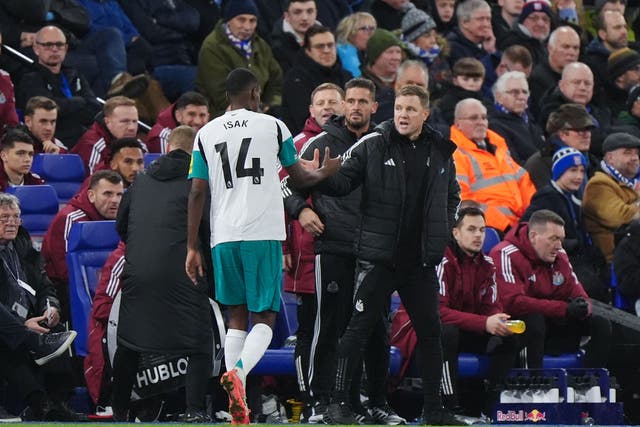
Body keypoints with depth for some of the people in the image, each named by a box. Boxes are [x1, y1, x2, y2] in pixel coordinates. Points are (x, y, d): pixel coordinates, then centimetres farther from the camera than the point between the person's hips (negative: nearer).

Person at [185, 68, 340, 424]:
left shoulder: (206, 134, 10)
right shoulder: (273, 126, 3)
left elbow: (197, 193, 6)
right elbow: (299, 177, 13)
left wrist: (192, 248, 10)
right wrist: (325, 172, 35)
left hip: (224, 237, 3)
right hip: (263, 234, -3)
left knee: (237, 317, 12)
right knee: (265, 318, 2)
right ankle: (238, 371, -27)